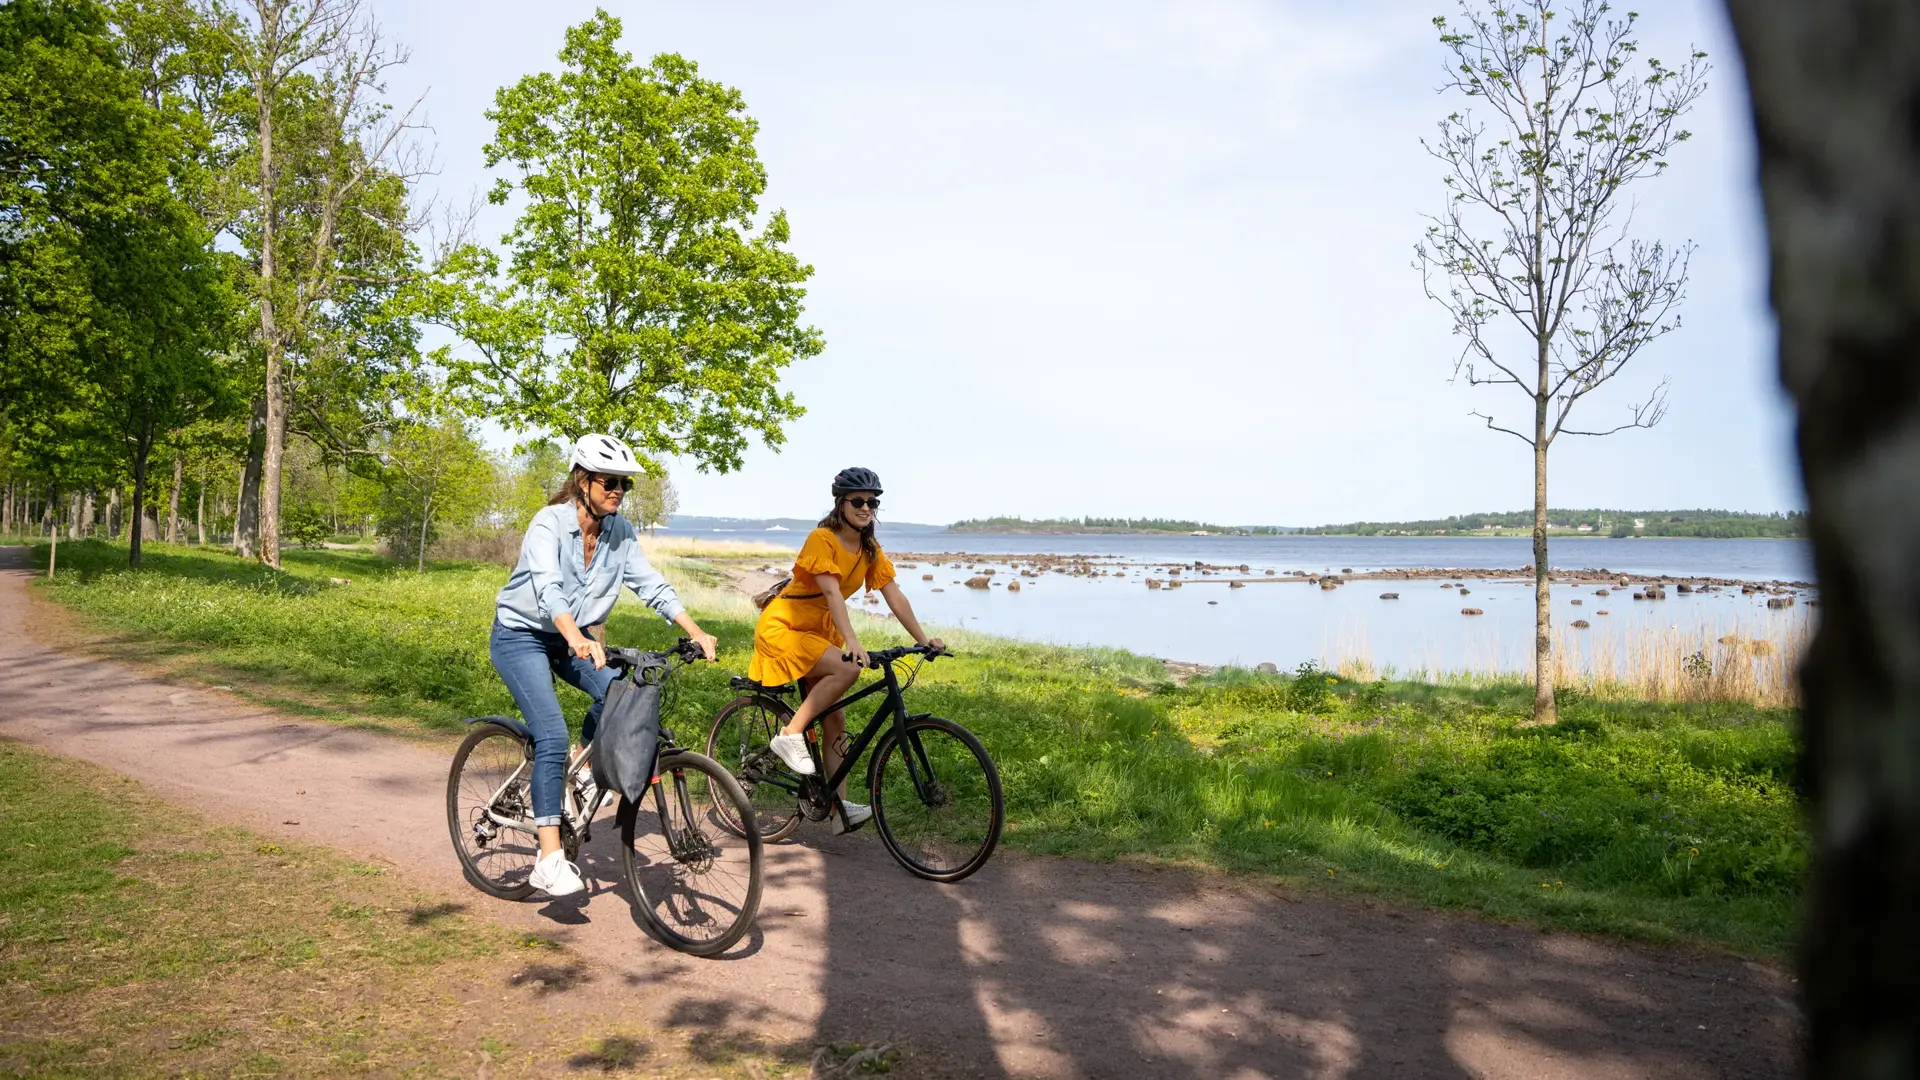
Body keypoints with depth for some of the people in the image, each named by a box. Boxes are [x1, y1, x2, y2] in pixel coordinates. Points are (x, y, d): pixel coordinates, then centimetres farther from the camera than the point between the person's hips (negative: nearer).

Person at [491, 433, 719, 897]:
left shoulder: (621, 532, -6)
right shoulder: (549, 524, -24)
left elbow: (652, 585, -7)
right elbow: (548, 588, -40)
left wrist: (697, 633, -20)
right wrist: (578, 641, -57)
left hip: (570, 636, 6)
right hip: (520, 634, -6)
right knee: (553, 735, -20)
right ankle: (549, 859, -17)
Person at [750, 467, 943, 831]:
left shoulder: (871, 551, 3)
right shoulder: (822, 539, -19)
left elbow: (895, 597, -2)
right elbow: (832, 593, -30)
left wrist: (923, 639, -12)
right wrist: (852, 642, -41)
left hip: (817, 632, 8)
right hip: (782, 628, -8)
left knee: (835, 722, 1)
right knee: (849, 668, -30)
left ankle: (840, 808, 4)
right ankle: (790, 735, -18)